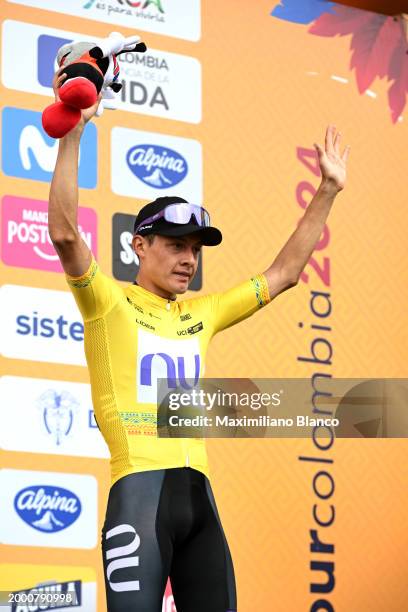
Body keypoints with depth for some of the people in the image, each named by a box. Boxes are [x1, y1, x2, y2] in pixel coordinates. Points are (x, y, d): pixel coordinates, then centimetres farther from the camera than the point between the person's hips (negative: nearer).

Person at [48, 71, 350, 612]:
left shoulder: (201, 313, 21)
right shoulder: (109, 302, 5)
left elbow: (283, 274, 28)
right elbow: (65, 233, -11)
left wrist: (328, 192, 26)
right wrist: (72, 131, -16)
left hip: (198, 493, 6)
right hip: (140, 490, -6)